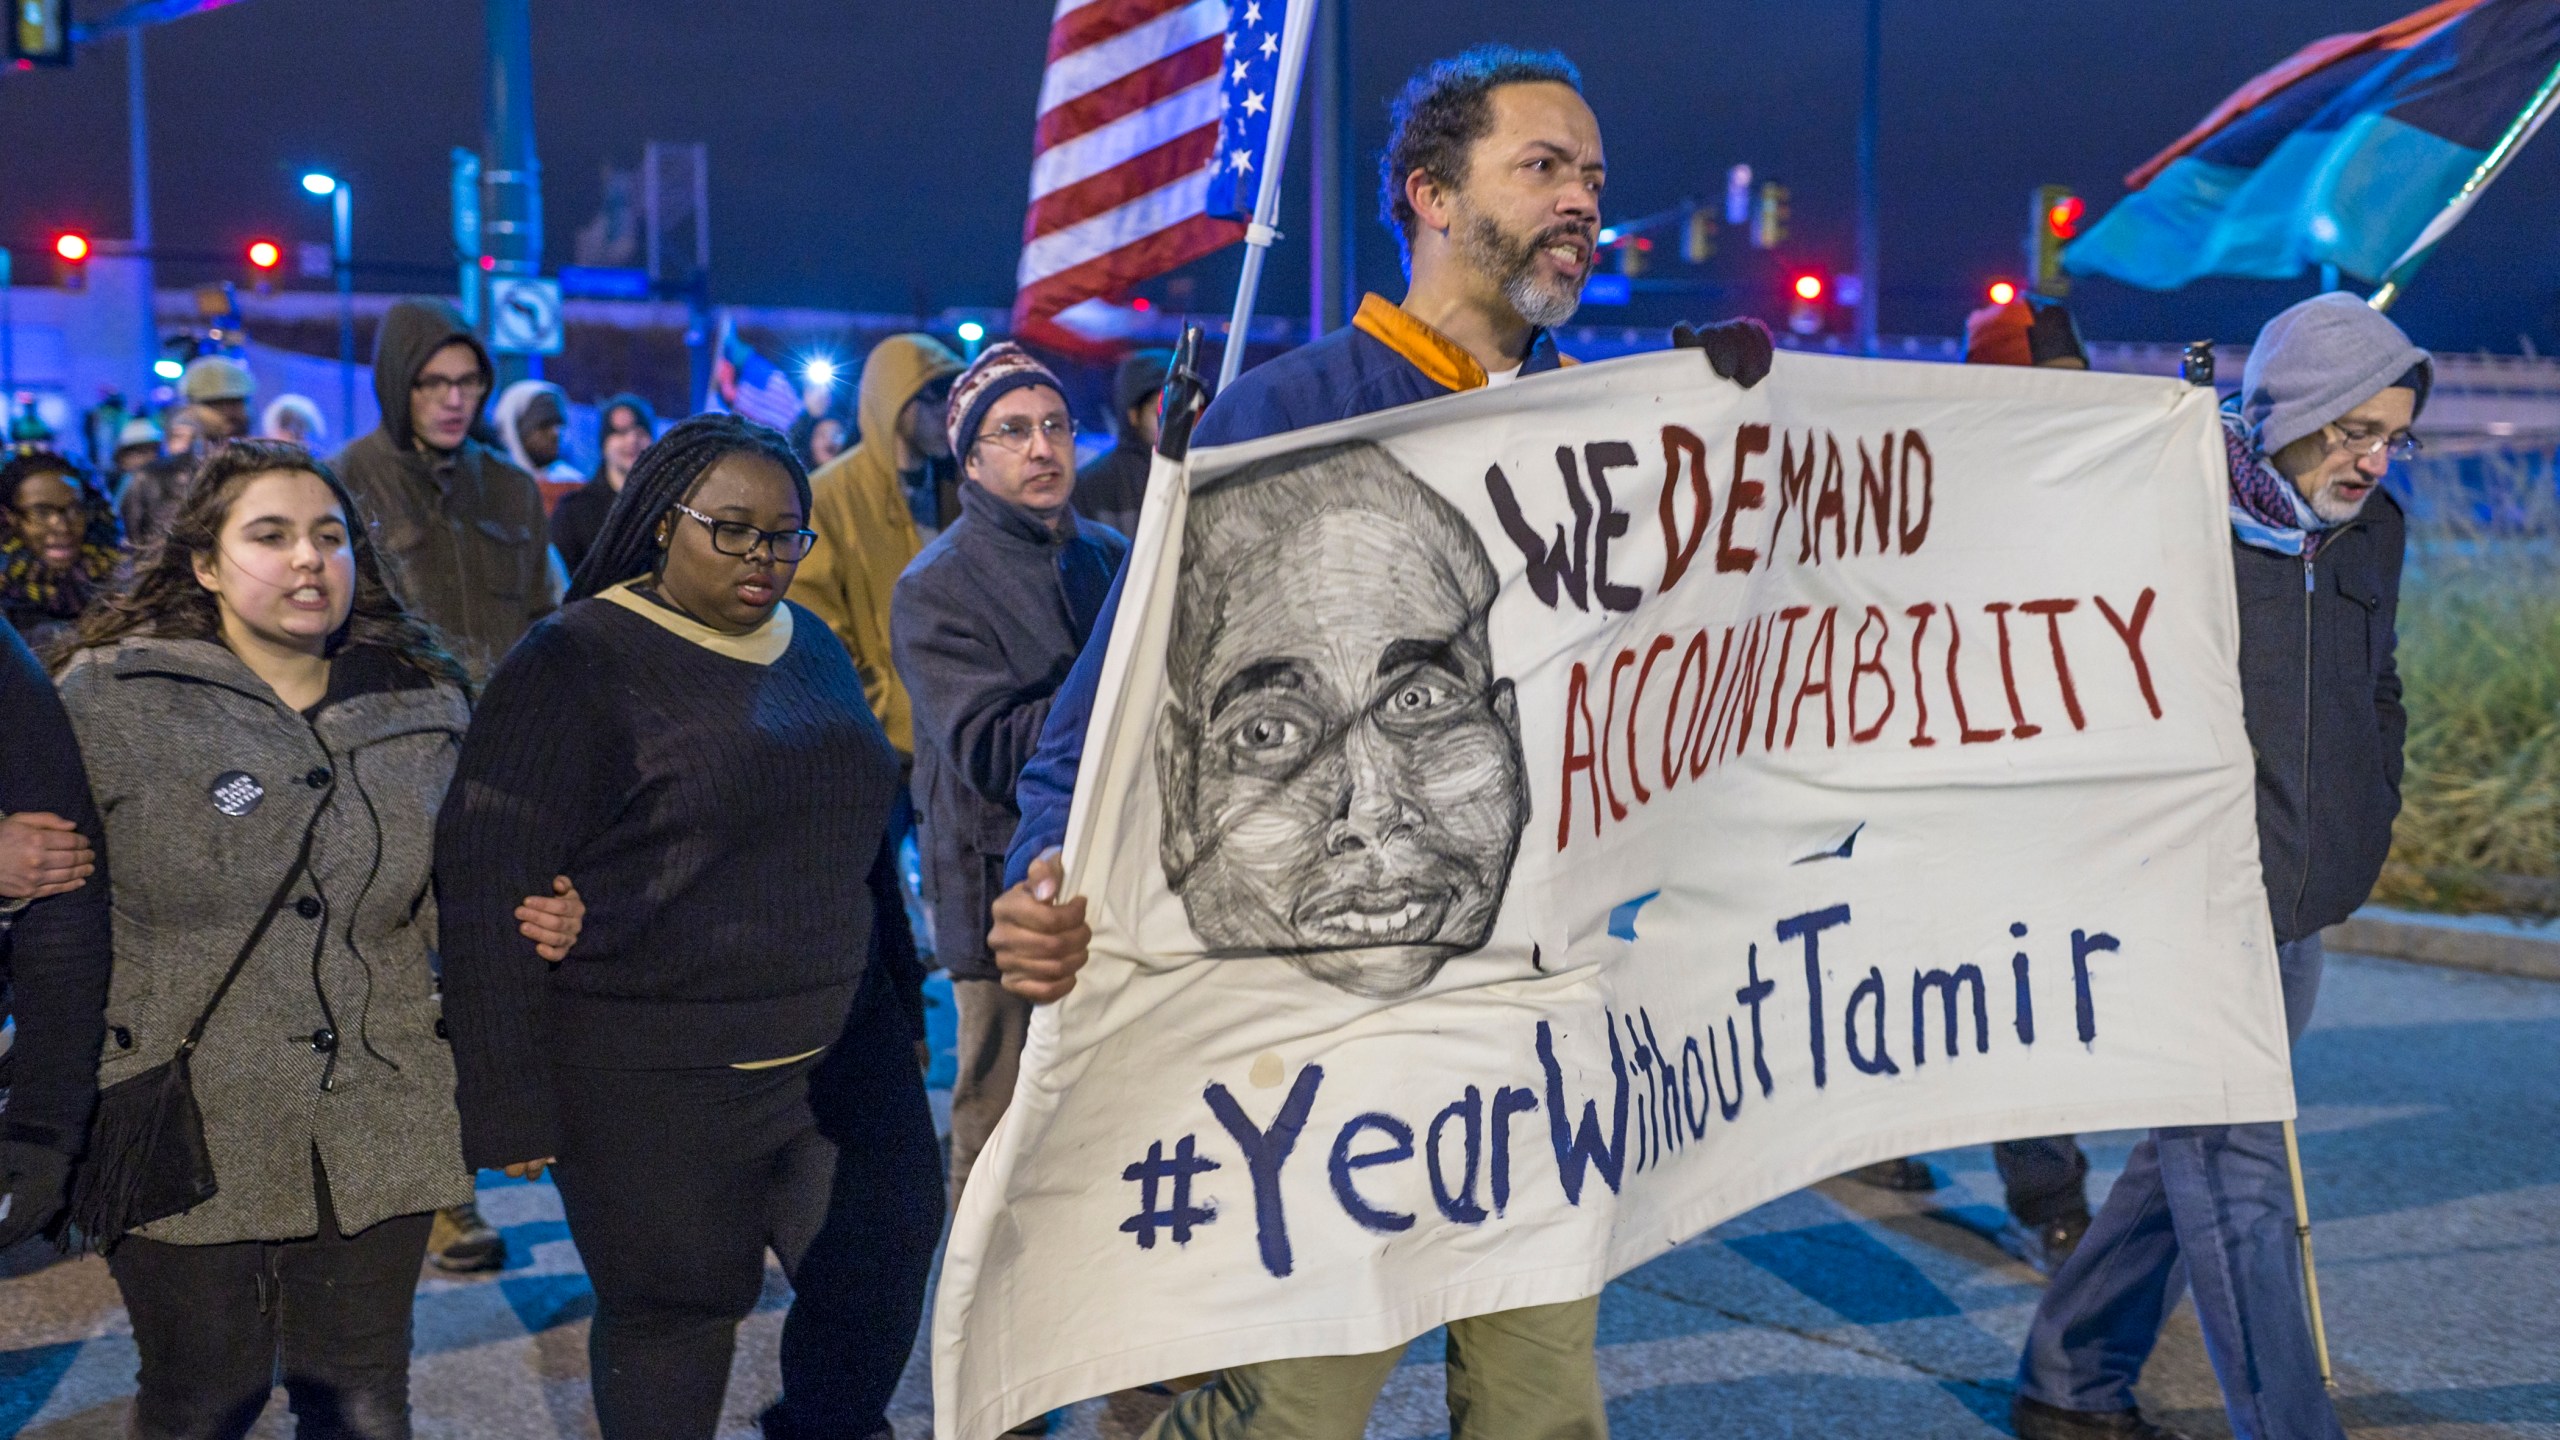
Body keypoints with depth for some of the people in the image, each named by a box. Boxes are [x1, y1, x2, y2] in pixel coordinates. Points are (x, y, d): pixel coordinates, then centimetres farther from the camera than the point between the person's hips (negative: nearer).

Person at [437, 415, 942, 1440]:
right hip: (654, 1080, -6)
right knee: (674, 1309, 5)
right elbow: (487, 891, -13)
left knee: (888, 1255, 6)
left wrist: (902, 1001, 22)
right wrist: (510, 1109, -15)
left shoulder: (810, 646, 11)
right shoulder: (577, 665, -10)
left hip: (840, 1045, 6)